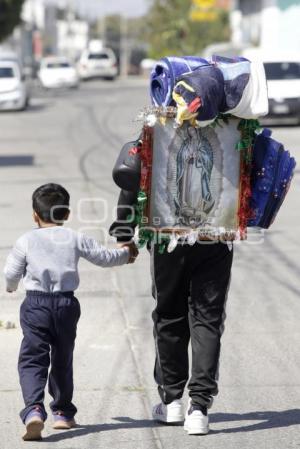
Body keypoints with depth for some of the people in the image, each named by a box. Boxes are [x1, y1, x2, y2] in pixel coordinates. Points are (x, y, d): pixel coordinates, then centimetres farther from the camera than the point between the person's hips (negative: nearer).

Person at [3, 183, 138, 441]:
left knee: (32, 359, -5)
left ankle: (34, 410, -26)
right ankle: (62, 412, 28)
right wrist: (126, 253, 36)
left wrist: (11, 286, 30)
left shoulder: (26, 241, 0)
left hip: (36, 304, -2)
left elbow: (11, 274, 5)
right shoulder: (75, 239, 6)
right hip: (66, 303, 2)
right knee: (63, 359, 18)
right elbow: (104, 257, 15)